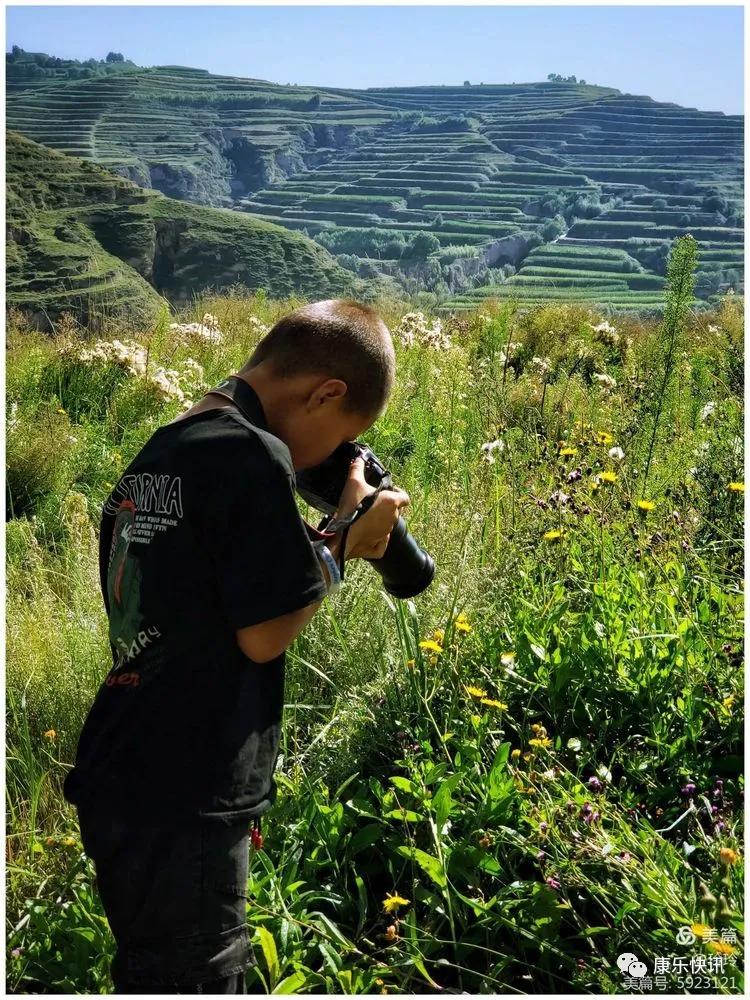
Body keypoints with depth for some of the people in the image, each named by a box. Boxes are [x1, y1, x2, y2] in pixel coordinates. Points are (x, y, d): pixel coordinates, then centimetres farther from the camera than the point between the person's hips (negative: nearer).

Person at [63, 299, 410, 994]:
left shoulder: (162, 449, 10)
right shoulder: (254, 457, -18)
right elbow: (264, 634, -15)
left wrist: (315, 540, 9)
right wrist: (346, 538, -3)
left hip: (116, 783, 9)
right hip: (182, 808, -9)